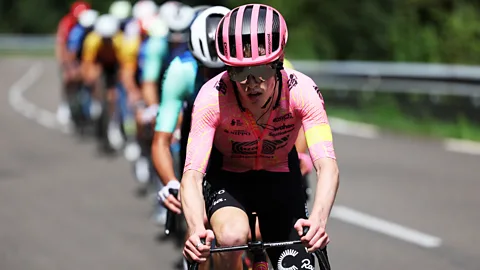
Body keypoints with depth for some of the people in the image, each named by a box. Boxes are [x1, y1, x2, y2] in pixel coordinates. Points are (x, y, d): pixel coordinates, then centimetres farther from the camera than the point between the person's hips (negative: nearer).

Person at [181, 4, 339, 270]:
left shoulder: (302, 91, -29)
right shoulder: (212, 97, -31)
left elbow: (327, 166, -38)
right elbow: (192, 175, -38)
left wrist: (318, 219, -57)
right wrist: (197, 230, -57)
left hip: (280, 178, 2)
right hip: (226, 176, -2)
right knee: (232, 238, -32)